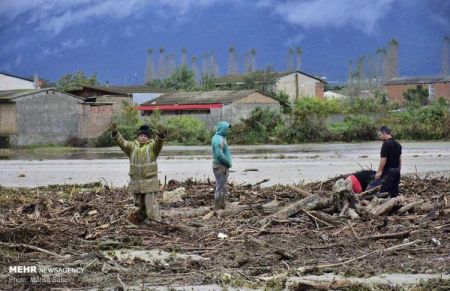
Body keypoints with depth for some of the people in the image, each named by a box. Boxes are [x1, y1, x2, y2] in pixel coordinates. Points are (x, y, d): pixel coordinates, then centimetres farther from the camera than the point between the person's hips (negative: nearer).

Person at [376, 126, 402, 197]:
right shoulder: (397, 144, 14)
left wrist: (378, 172, -11)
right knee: (395, 193, 10)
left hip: (388, 172, -9)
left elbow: (383, 160, -16)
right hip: (396, 171, 9)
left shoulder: (386, 144, -13)